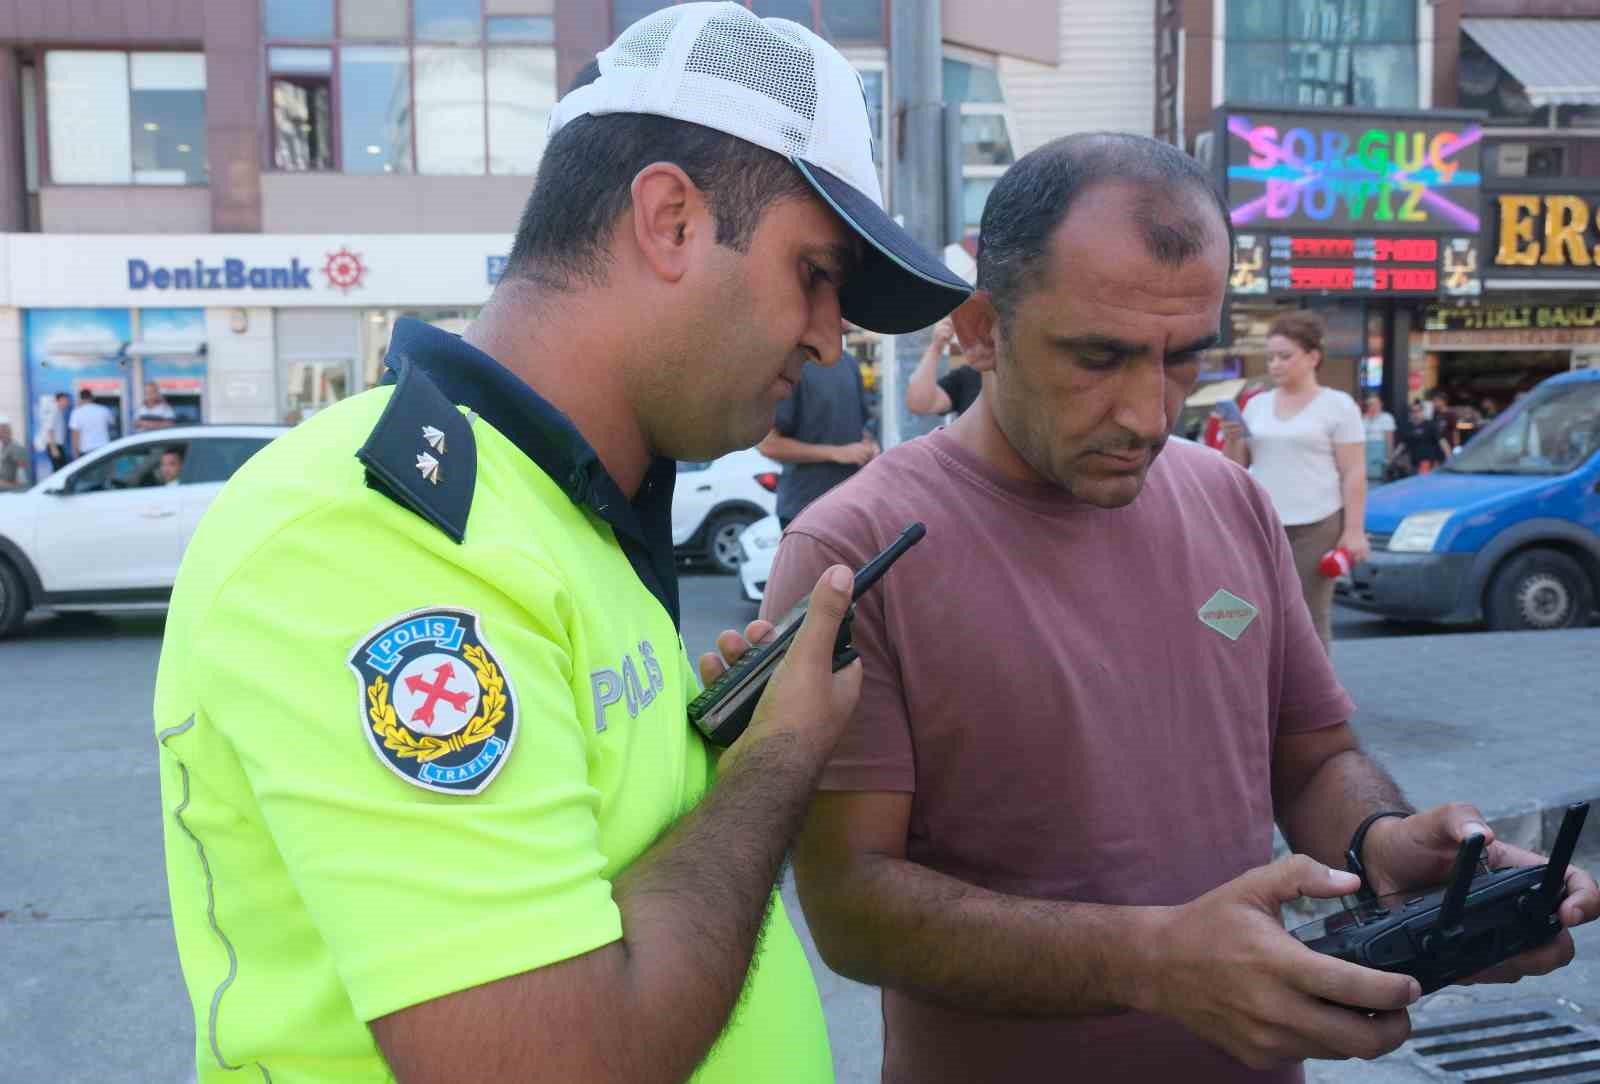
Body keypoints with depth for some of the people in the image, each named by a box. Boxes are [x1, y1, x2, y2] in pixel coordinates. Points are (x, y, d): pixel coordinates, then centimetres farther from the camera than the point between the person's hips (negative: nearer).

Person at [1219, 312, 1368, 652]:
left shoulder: (1337, 405, 0)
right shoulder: (1256, 404, 13)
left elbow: (1354, 474, -4)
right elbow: (1237, 467, 16)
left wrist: (1354, 530, -12)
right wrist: (1232, 440, -5)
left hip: (1317, 525, -4)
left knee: (1310, 618, 0)